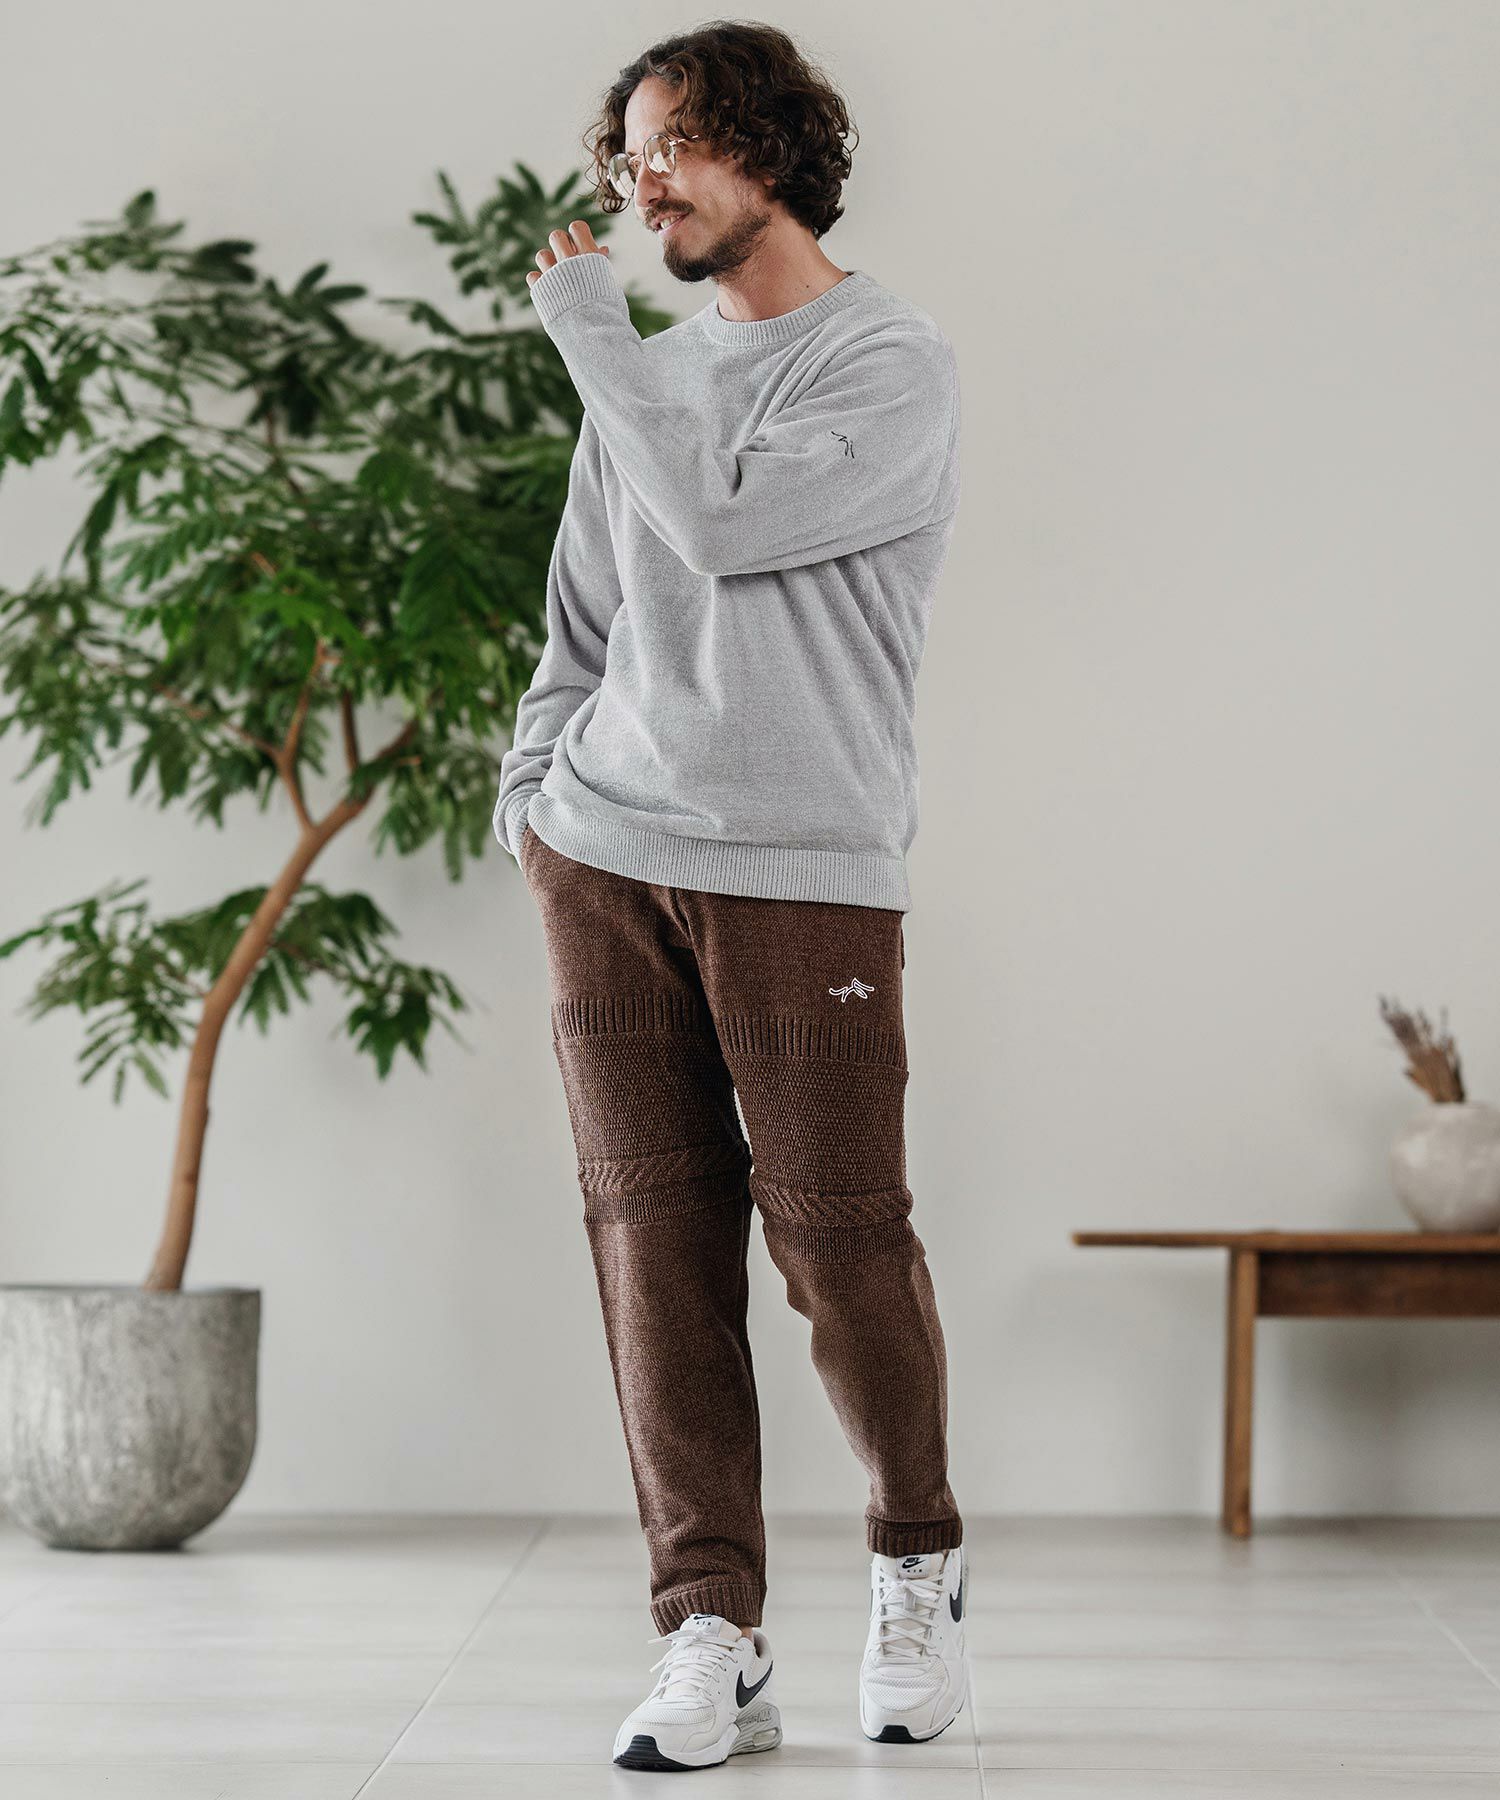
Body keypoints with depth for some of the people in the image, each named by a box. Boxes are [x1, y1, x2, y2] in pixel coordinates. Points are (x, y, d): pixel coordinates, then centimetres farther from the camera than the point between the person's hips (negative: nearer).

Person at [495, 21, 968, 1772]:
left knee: (837, 1237, -4)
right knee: (653, 1234, -1)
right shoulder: (646, 375, 18)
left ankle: (917, 1564, 22)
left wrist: (586, 330, -5)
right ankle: (712, 1637, 4)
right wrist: (533, 779, 10)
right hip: (604, 855, 5)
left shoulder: (894, 364, -1)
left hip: (804, 874, -5)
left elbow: (720, 525, -15)